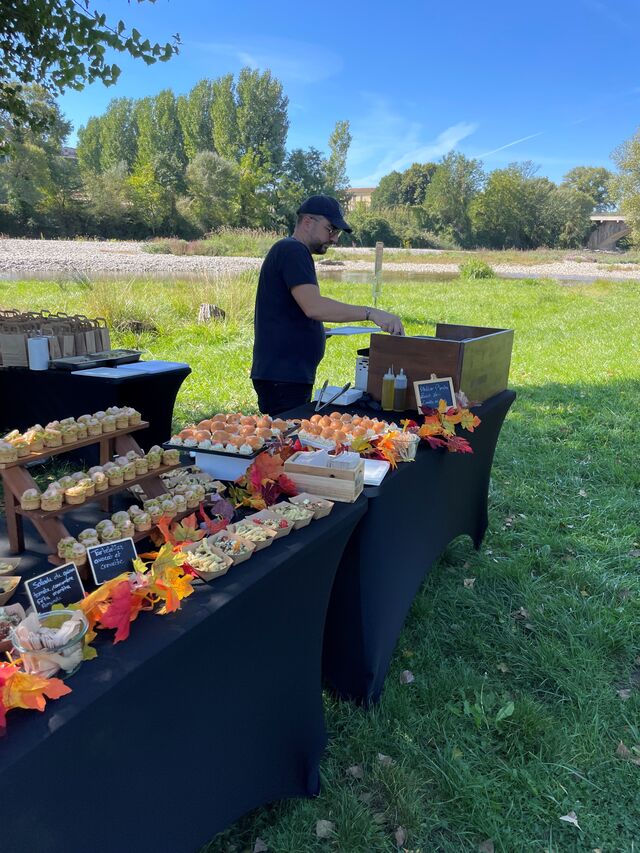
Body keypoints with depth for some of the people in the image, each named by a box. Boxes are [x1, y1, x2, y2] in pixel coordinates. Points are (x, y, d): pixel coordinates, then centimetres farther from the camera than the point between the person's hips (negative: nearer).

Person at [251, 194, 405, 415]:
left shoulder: (293, 252, 21)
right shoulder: (292, 250, -11)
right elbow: (314, 307, -26)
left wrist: (320, 331, 14)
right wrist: (370, 313, -27)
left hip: (293, 374, 10)